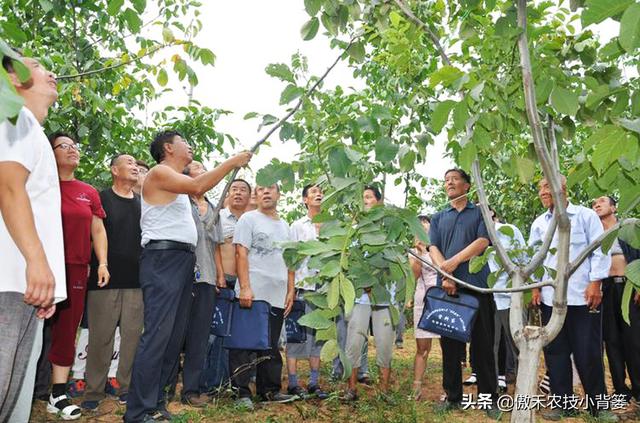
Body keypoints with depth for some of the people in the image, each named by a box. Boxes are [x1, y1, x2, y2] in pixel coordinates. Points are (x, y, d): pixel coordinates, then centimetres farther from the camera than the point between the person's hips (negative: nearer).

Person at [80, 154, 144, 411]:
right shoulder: (101, 199, 4)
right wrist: (96, 266, -5)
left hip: (136, 280, 3)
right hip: (105, 278, -3)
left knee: (132, 335, 4)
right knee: (101, 337, 0)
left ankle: (126, 387, 15)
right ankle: (94, 391, 10)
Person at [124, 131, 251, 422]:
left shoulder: (178, 181, 24)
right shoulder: (159, 172, -4)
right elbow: (197, 186, -18)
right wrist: (232, 162, -12)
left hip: (183, 260, 10)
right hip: (163, 258, -10)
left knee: (174, 336, 7)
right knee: (157, 335, -14)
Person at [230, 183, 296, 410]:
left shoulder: (284, 226, 19)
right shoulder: (249, 219, 1)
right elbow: (241, 254, -7)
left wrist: (290, 291, 10)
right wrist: (245, 288, -17)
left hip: (277, 297, 6)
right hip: (252, 295, -5)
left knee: (271, 346, 11)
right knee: (244, 344, -1)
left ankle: (270, 389, 20)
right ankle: (242, 392, 6)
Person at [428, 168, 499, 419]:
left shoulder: (480, 213, 10)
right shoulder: (438, 218, 18)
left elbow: (483, 241, -6)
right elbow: (433, 249, 4)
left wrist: (455, 261, -14)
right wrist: (445, 275, -13)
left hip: (476, 286, -3)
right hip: (447, 287, 3)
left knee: (482, 344, 1)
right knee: (449, 344, 6)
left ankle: (489, 397, 11)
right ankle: (452, 396, 16)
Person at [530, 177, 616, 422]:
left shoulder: (586, 215, 0)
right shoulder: (539, 224, 11)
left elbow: (600, 250, -3)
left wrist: (595, 283, -11)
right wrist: (535, 286, 5)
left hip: (583, 295, -3)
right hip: (549, 297, 4)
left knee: (589, 352, 2)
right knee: (555, 351, 6)